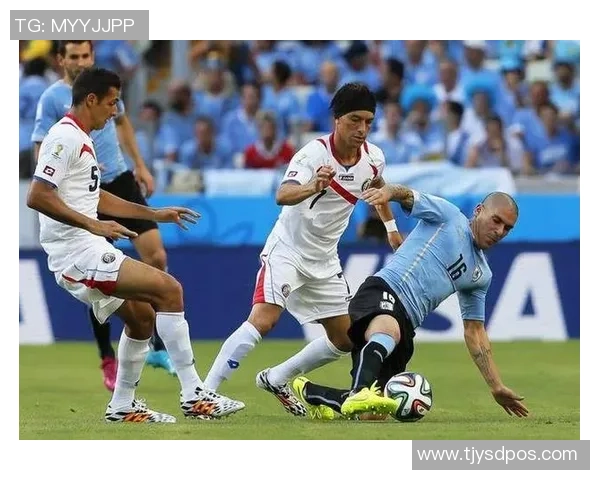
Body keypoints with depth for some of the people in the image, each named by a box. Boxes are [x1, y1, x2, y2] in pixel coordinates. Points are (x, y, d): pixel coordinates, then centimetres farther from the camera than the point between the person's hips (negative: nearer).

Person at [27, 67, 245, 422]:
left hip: (89, 249, 11)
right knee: (169, 289, -15)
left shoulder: (81, 139, 19)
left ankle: (123, 406, 26)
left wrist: (154, 214, 29)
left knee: (142, 316, 18)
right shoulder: (64, 137, -13)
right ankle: (193, 395, -13)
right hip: (77, 250, -11)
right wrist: (93, 224, -25)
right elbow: (37, 197, -23)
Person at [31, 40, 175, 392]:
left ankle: (159, 347, 5)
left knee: (156, 258, -5)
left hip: (121, 181, 5)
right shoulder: (52, 99, -9)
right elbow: (41, 152, -11)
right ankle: (108, 361, 8)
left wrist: (140, 165, 20)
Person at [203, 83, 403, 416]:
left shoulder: (373, 158, -4)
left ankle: (276, 379, 26)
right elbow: (283, 195, -43)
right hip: (287, 249, -7)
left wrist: (391, 227, 29)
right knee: (263, 320, -26)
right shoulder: (314, 153, -24)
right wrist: (312, 187, -62)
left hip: (324, 260, 7)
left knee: (346, 340, 9)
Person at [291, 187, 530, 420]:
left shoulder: (481, 275, 26)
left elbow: (475, 332, 29)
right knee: (387, 331, -43)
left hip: (406, 323, 7)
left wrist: (497, 387, 23)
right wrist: (389, 192, -32)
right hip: (383, 291, -7)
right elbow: (409, 197, -6)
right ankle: (360, 393, -68)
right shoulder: (448, 215, 10)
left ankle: (310, 393, 25)